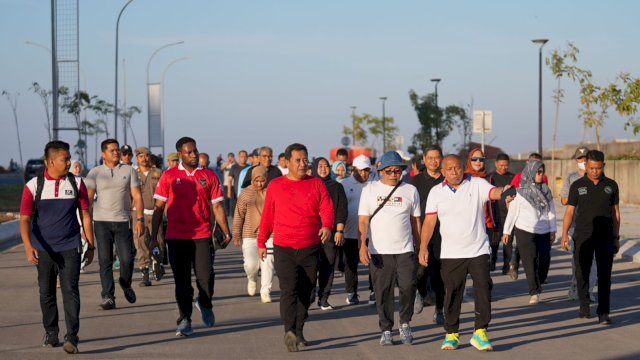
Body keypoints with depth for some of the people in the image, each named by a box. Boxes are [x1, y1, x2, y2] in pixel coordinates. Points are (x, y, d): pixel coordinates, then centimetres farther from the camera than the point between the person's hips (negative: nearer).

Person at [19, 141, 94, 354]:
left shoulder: (76, 183, 2)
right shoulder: (34, 186, -3)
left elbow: (85, 215, 7)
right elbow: (25, 219, -5)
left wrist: (91, 246, 6)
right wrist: (28, 247, -19)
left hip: (70, 248, -1)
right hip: (44, 249, 1)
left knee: (70, 291, -10)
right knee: (46, 293, 9)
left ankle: (72, 337, -11)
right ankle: (51, 334, 24)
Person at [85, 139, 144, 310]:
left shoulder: (129, 171, 7)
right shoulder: (95, 173, 5)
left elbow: (137, 196, 4)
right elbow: (88, 197, -1)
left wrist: (140, 219, -5)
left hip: (123, 221, 0)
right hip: (101, 221, 0)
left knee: (127, 258, -3)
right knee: (105, 260, -2)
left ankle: (126, 285, 26)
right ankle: (108, 297, 1)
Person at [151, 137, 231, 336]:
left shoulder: (209, 176, 6)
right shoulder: (169, 176, 4)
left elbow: (217, 206, 8)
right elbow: (159, 207, 5)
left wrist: (226, 232, 1)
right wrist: (154, 235, 1)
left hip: (202, 235, 0)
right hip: (176, 236, 0)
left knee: (205, 276, -5)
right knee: (181, 280, 2)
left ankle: (204, 304, 26)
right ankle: (184, 320, 11)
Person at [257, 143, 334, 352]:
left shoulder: (317, 184, 5)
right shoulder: (276, 186, 4)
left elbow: (327, 208, -6)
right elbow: (267, 216, 10)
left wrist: (327, 226, -27)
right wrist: (261, 242, 14)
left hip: (311, 249, 2)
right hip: (284, 249, -2)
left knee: (305, 292, 8)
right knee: (289, 289, -17)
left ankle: (299, 333, 20)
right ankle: (289, 331, -28)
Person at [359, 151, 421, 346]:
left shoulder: (410, 190, 9)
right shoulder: (370, 190, 4)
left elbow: (415, 220, 13)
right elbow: (363, 220, 0)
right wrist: (363, 245, -11)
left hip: (405, 250, 0)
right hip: (378, 251, 0)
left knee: (408, 287, -12)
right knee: (383, 293, 3)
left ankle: (405, 323, 9)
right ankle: (386, 330, 15)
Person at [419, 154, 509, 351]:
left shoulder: (477, 184, -2)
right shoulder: (436, 192, 4)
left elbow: (494, 192, -22)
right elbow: (429, 222, 4)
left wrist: (504, 191, -46)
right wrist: (423, 248, -3)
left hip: (478, 251, -1)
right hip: (451, 254, 1)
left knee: (483, 289, -9)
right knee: (452, 294, 6)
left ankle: (480, 333, -3)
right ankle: (451, 334, 18)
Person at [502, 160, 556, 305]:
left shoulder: (546, 190, 7)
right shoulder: (521, 191, -3)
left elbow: (551, 211, 10)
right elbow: (512, 212, 1)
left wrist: (553, 230, 5)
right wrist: (506, 231, 2)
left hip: (544, 232, 3)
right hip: (525, 231, -3)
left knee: (544, 260, 1)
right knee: (530, 262, -6)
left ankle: (539, 284, 27)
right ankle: (534, 292, -1)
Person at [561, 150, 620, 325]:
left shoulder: (611, 186, 6)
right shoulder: (577, 186, 2)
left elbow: (615, 212, 11)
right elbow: (570, 211, 2)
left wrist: (616, 237, 10)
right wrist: (565, 234, -9)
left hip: (605, 238, 0)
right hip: (583, 237, 0)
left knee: (604, 276, -6)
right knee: (582, 274, 5)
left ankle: (603, 313, -7)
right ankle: (584, 307, 21)